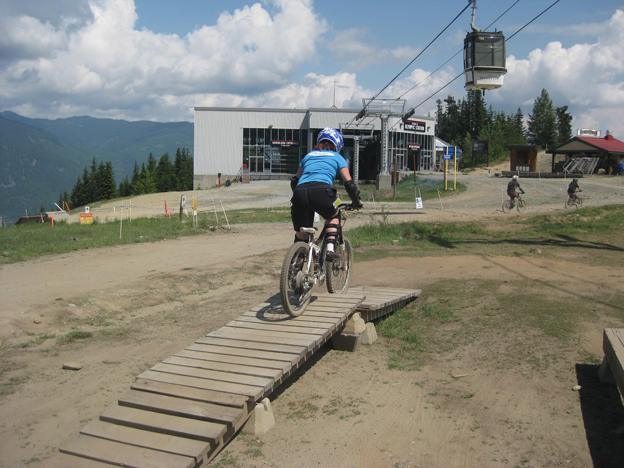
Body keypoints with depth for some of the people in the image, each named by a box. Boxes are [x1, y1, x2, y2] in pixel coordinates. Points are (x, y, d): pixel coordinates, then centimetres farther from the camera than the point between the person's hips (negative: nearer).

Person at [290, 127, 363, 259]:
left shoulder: (308, 155, 34)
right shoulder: (337, 157, 24)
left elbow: (294, 182, 36)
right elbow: (349, 184, 16)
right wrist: (357, 202, 30)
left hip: (300, 192, 3)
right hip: (320, 191, -3)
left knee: (301, 234, 16)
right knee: (333, 216, 27)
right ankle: (330, 249, 10)